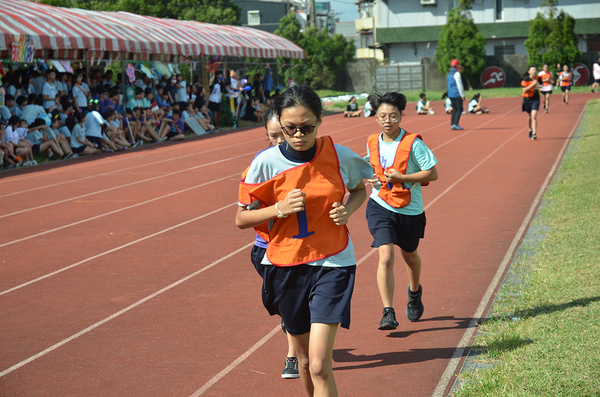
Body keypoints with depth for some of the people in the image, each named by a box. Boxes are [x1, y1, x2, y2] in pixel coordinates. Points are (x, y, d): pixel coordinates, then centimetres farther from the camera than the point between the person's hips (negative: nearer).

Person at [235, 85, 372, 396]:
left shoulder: (339, 156, -7)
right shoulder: (266, 163, -9)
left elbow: (360, 189, 14)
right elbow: (241, 219, -3)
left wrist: (348, 210, -8)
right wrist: (280, 209, -19)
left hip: (332, 264, -2)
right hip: (285, 266, 2)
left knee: (320, 364, -14)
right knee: (305, 361, 16)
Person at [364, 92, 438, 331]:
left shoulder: (413, 143, -14)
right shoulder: (372, 143, 0)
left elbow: (433, 174, -14)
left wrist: (401, 177, -21)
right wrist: (371, 177, -1)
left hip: (410, 210, -1)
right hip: (380, 206, 1)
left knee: (410, 256, 20)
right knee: (385, 257, -15)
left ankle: (414, 292, 52)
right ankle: (388, 313, -11)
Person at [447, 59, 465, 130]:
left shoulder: (449, 73, 16)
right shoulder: (457, 74, -12)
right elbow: (459, 85, -15)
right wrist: (462, 95, -12)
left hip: (450, 95, 9)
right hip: (457, 95, -9)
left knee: (454, 109, 11)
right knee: (459, 109, -7)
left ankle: (452, 125, 7)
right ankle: (455, 124, -16)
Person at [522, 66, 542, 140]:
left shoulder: (538, 78, -2)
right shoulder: (526, 79, -10)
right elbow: (524, 90, -18)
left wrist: (538, 87, -4)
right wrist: (532, 85, -26)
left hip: (535, 99, 0)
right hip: (527, 99, 0)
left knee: (534, 116, -14)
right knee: (530, 117, 14)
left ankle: (534, 133, -18)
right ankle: (530, 130, 37)